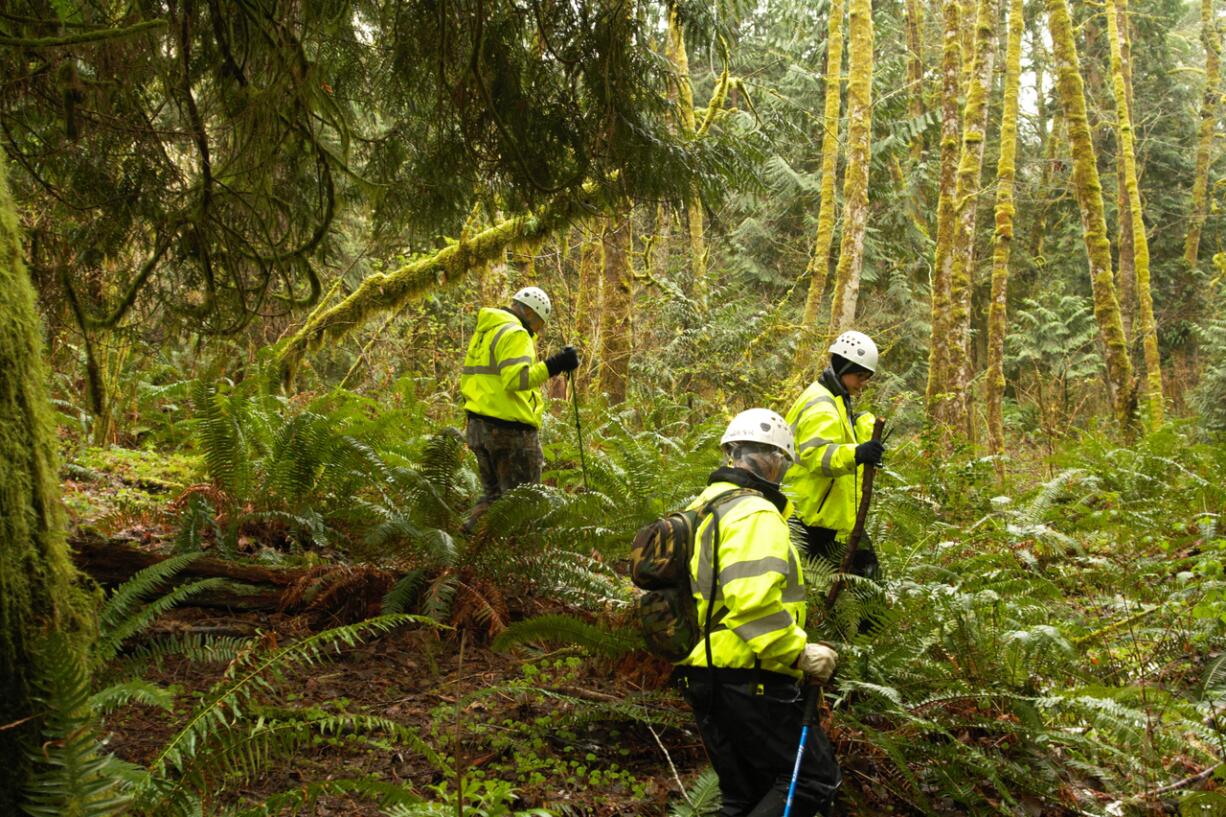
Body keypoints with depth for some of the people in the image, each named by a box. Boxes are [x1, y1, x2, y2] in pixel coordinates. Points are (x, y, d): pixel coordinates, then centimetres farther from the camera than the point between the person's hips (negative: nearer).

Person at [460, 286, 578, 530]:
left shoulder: (482, 332, 19)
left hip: (478, 426, 9)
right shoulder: (515, 334, -11)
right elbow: (515, 379, -26)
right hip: (510, 428, -9)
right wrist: (553, 365, -28)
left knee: (493, 493, 20)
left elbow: (466, 381, 21)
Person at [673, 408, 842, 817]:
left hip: (700, 675, 10)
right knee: (816, 779, 0)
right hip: (749, 680, -10)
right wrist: (800, 651, -23)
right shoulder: (755, 514, -16)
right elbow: (752, 598, -29)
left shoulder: (702, 509, 15)